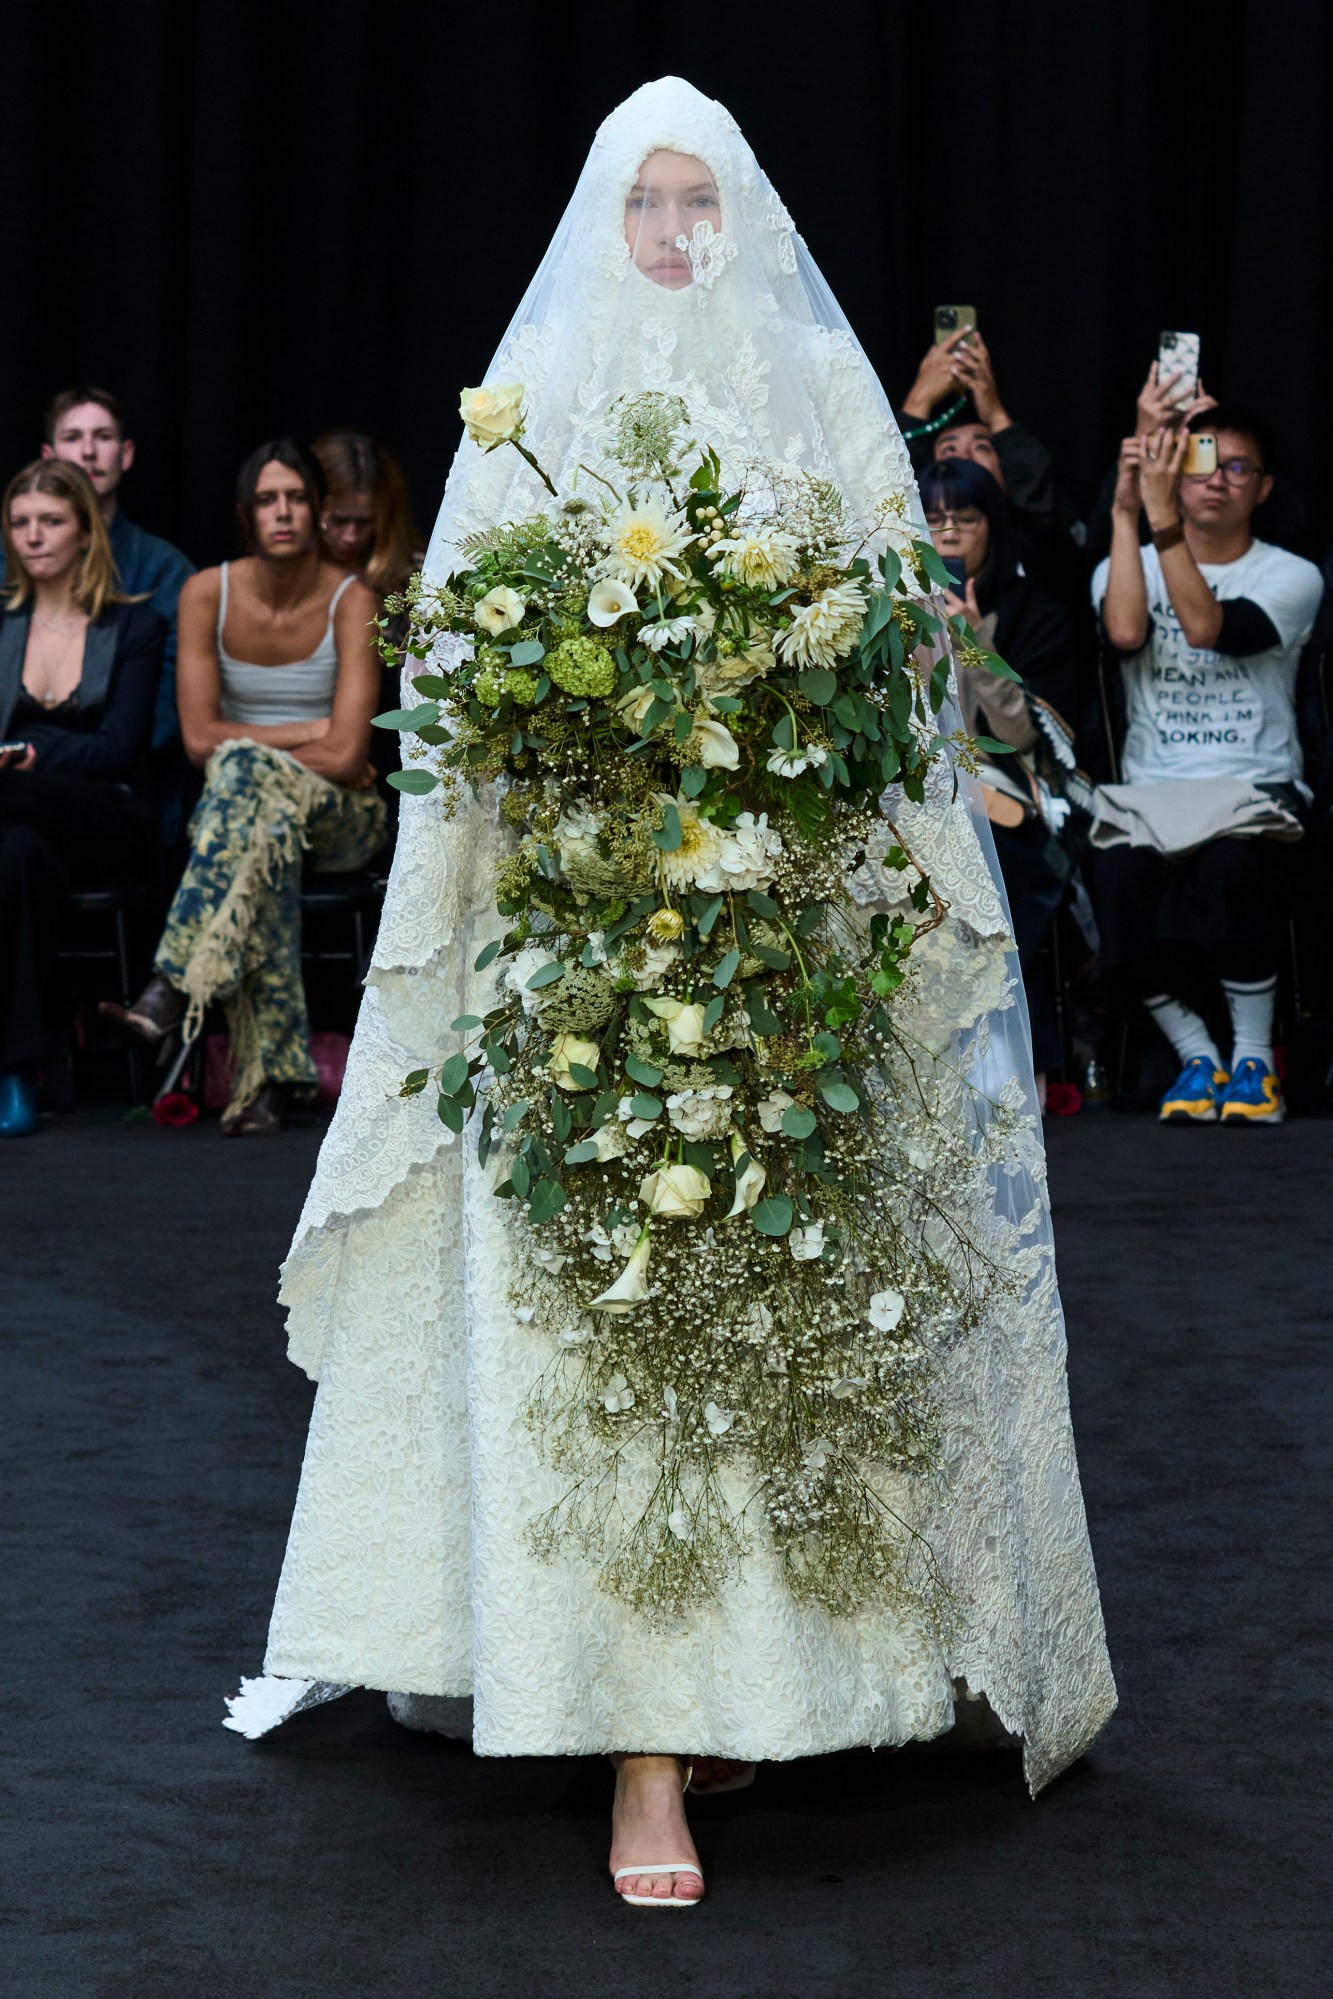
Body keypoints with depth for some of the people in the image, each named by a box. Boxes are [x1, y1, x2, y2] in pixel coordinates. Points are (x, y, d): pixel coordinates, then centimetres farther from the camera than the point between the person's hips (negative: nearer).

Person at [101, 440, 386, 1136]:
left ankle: (172, 992, -43)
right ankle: (268, 1075, -42)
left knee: (243, 770, -36)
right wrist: (311, 732, -9)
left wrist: (255, 748, -10)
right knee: (266, 827, -38)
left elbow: (346, 758, -18)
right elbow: (199, 738, -7)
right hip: (239, 797, 2)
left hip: (340, 816, -2)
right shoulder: (208, 594, -1)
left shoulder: (352, 601, -9)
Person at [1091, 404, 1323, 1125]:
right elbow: (1125, 631, -13)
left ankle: (1254, 1057, -15)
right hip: (1150, 791, 2)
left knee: (1235, 867, -36)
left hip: (1256, 788, -1)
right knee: (1120, 879, -32)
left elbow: (1208, 627, -15)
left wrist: (1161, 515, -21)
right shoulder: (1124, 568, 12)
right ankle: (1197, 1056, -9)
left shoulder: (1291, 577, 5)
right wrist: (1126, 512, -13)